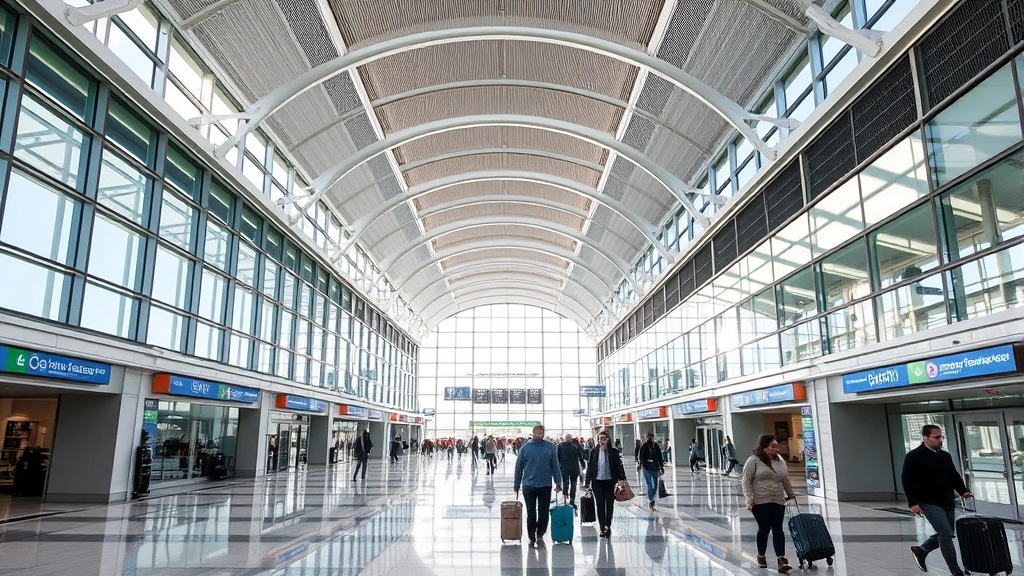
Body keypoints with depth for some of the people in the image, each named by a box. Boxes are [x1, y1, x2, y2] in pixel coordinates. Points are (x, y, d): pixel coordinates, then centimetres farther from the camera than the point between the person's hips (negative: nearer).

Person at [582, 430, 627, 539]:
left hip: (610, 482, 0)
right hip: (597, 482, 1)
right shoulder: (593, 452, 3)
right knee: (600, 505, 3)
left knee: (609, 505, 1)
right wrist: (587, 482, 3)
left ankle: (607, 526, 12)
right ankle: (602, 528, 12)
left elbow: (619, 466, 0)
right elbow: (589, 467, 5)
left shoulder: (614, 452, 1)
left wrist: (622, 479, -11)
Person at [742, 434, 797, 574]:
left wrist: (790, 494, 25)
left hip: (778, 501, 4)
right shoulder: (753, 460, -8)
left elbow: (785, 479, 20)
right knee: (764, 529, 0)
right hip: (760, 501, -4)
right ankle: (761, 556, 20)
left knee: (778, 529, -2)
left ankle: (781, 561, -6)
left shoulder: (780, 460, 9)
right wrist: (749, 498, -14)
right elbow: (746, 480, -8)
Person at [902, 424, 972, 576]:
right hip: (929, 503, -7)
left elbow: (954, 476, 18)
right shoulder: (913, 456, -9)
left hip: (947, 502, 7)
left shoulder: (945, 456, 11)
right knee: (946, 533, -13)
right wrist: (913, 502, -16)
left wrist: (963, 491, -1)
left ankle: (920, 550, 34)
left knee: (945, 534, 13)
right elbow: (907, 480, -11)